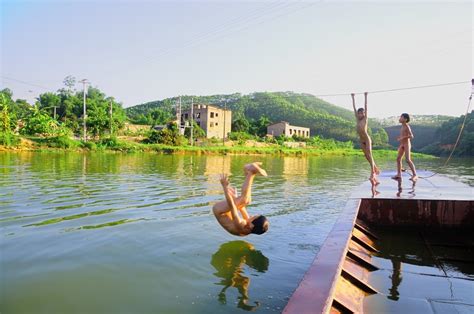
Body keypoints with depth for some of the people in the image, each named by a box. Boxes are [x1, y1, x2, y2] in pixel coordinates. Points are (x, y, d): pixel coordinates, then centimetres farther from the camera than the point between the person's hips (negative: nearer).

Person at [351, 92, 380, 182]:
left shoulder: (365, 119, -4)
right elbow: (354, 108, 11)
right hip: (361, 140, 6)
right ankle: (375, 169, 25)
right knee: (367, 156, 9)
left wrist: (365, 96, -5)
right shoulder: (357, 119, 8)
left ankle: (372, 173, -12)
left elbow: (366, 107, -6)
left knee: (369, 155, -10)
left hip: (367, 139, -6)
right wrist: (353, 98, 14)